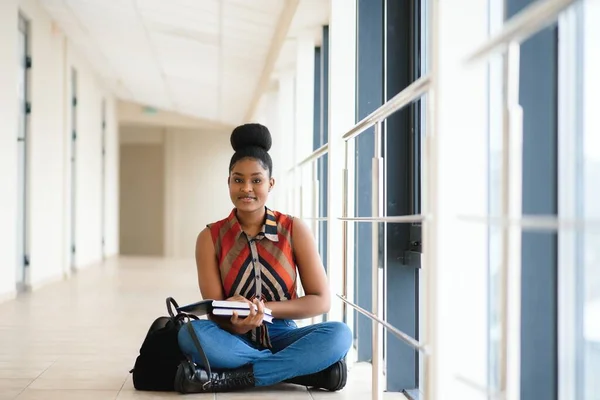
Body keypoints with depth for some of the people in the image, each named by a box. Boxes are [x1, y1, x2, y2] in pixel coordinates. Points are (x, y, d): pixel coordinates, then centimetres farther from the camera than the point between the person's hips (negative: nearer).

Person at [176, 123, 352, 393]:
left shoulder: (294, 230, -1)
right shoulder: (210, 238, -1)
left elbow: (321, 300, -3)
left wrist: (265, 308, -18)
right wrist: (235, 323, -31)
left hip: (281, 337, 0)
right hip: (236, 340, 0)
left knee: (339, 334, -29)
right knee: (191, 333, -33)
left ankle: (233, 377, -27)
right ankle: (310, 368, -28)